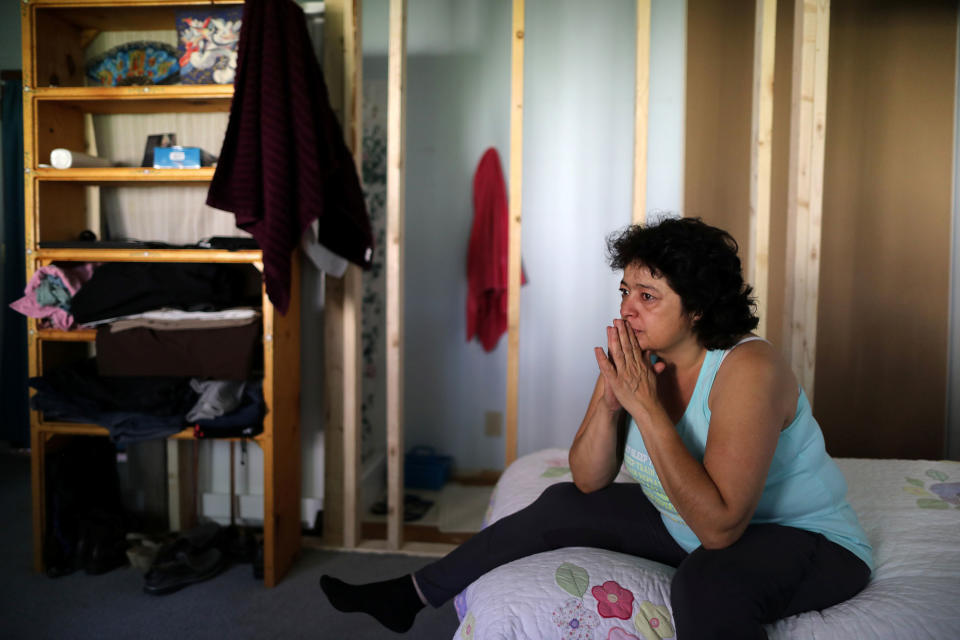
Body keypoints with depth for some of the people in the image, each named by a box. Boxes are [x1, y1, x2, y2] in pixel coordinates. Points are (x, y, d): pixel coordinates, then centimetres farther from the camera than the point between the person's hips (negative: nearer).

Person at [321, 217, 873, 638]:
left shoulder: (746, 368, -29)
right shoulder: (638, 357, -9)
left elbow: (719, 525, -35)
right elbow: (591, 481, -5)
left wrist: (645, 405, -36)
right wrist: (609, 398, -23)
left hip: (813, 540, -6)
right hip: (697, 524, 7)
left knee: (707, 582, -39)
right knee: (564, 507, 6)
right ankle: (411, 596, 18)